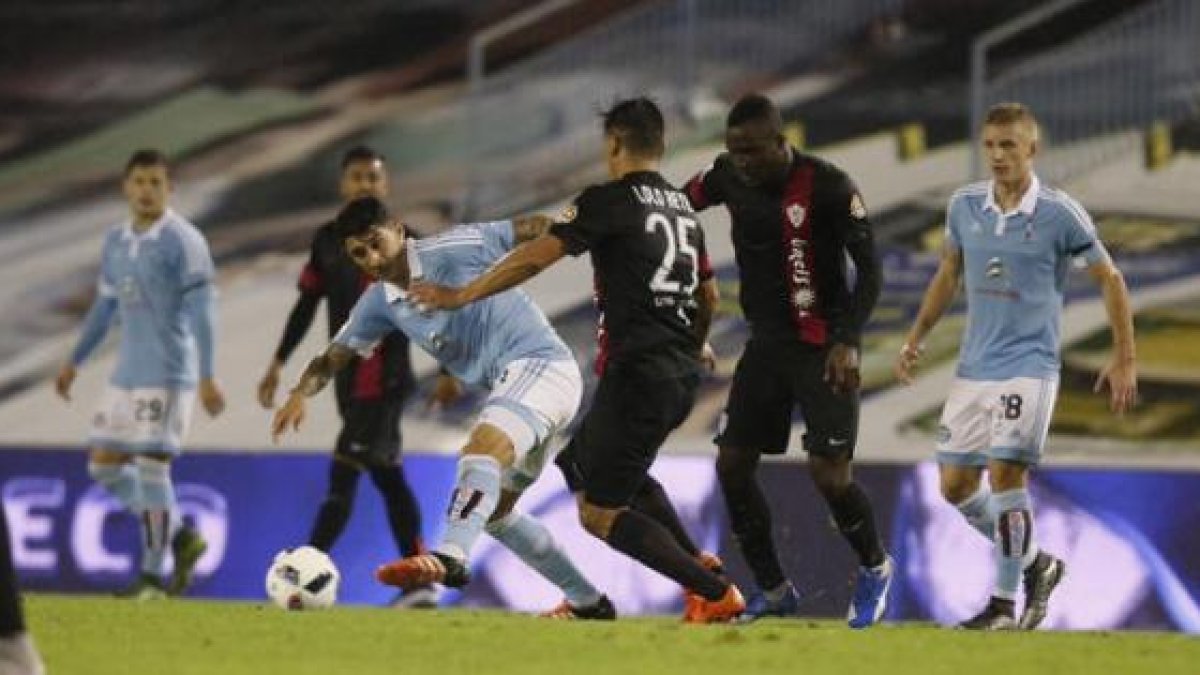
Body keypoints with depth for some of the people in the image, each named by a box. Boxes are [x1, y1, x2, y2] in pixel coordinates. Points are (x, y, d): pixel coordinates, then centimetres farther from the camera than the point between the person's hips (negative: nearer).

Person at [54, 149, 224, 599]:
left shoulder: (183, 241, -10)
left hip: (167, 375, -8)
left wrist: (206, 378, -22)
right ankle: (182, 537, 17)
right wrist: (74, 363, 24)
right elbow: (105, 306, 23)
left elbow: (201, 311, -15)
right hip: (127, 374, 8)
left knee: (151, 464, -10)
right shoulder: (116, 242, 12)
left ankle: (152, 575, -2)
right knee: (105, 464, 7)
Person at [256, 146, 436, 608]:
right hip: (347, 377, 7)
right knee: (387, 479, 10)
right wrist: (279, 362, 12)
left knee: (343, 475, -13)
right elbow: (306, 304, 17)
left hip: (385, 376, -7)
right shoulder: (328, 240, 12)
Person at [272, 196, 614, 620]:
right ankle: (587, 602, 23)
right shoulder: (380, 303, 10)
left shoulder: (449, 251, -11)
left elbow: (534, 230, -9)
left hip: (540, 364, -9)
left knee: (480, 453, -32)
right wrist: (301, 393, -7)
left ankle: (449, 559, -53)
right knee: (493, 510, 16)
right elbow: (335, 355, 12)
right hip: (509, 383, 10)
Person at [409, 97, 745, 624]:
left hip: (637, 375, -8)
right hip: (680, 377, 8)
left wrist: (461, 296, -3)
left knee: (599, 513, -2)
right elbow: (708, 297, 26)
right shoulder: (683, 209, 15)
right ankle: (700, 565, 17)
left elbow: (534, 258, -13)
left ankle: (716, 595, -9)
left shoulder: (609, 201, -8)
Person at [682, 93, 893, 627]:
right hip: (766, 343, 6)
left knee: (828, 473, -13)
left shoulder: (828, 187, -17)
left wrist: (847, 340, -23)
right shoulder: (729, 177, -2)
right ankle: (773, 592, 14)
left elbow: (869, 268, -14)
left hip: (822, 349, -6)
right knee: (732, 463, 0)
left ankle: (874, 567, 16)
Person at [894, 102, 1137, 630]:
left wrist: (1124, 360, -3)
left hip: (1029, 364, -6)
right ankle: (1034, 563, 26)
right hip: (973, 365, 6)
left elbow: (1109, 279, -2)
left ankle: (1004, 602, -9)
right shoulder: (964, 206, 2)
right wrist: (916, 338, 17)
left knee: (1005, 472, -18)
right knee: (955, 484, 6)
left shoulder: (1059, 213, -10)